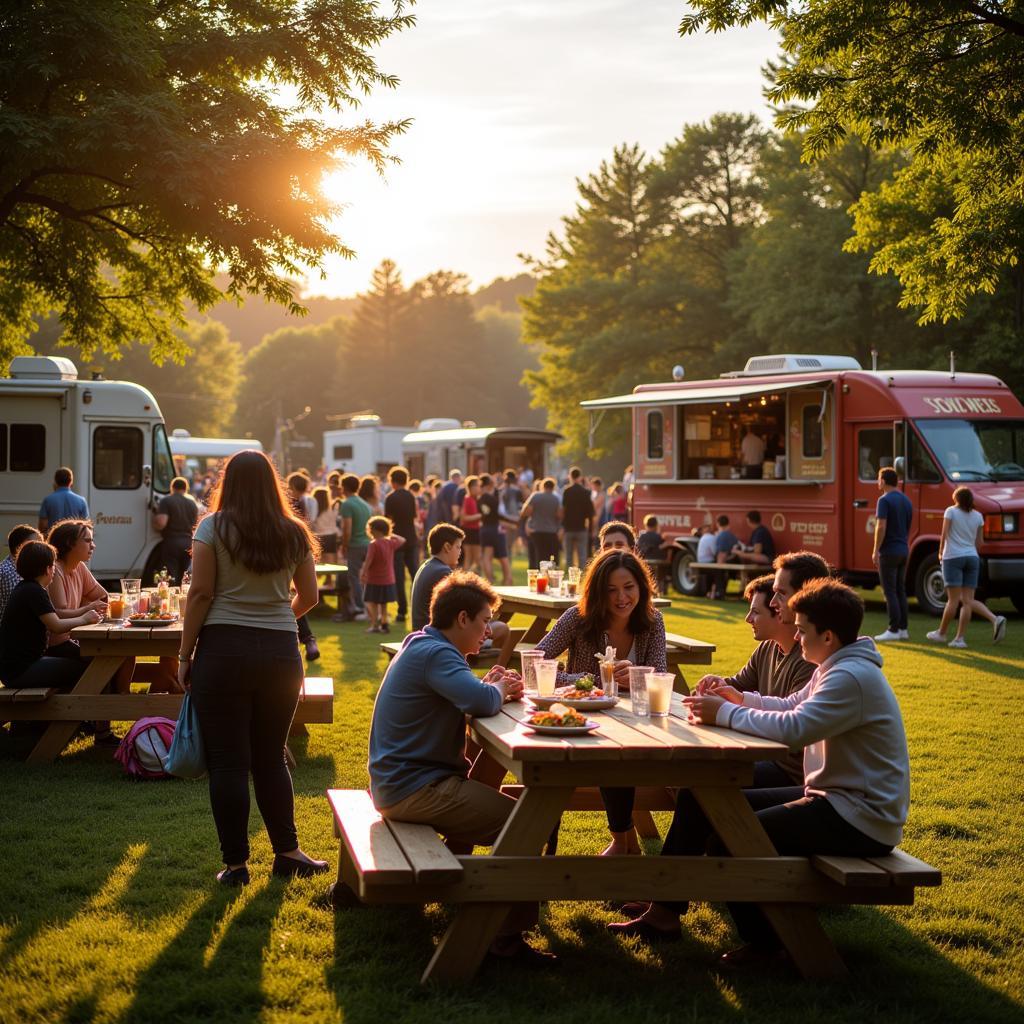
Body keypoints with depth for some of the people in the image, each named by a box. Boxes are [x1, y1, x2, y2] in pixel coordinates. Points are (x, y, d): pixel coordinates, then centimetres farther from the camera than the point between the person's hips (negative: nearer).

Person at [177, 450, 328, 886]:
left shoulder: (214, 527, -3)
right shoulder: (294, 533, 7)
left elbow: (201, 594, -7)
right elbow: (308, 597, 11)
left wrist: (185, 655, -1)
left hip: (224, 650, -3)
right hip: (280, 652, 3)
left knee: (228, 760, 3)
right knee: (271, 756, 16)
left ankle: (236, 863, 6)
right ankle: (287, 851, 19)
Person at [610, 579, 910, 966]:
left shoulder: (852, 677, -22)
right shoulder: (834, 668, 12)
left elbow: (795, 727, -32)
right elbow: (791, 706, 20)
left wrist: (725, 713, -20)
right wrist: (741, 700, 1)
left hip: (862, 820, -11)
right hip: (832, 798, 11)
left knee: (727, 839, -22)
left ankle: (763, 943, 0)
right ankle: (664, 911, 12)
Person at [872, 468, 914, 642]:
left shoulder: (885, 500, -13)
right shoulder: (906, 501, 13)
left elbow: (881, 527, -21)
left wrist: (875, 551, -17)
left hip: (889, 550, -8)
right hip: (903, 550, 8)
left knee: (890, 592, -5)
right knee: (900, 591, 13)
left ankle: (894, 630, -7)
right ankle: (903, 629, 14)